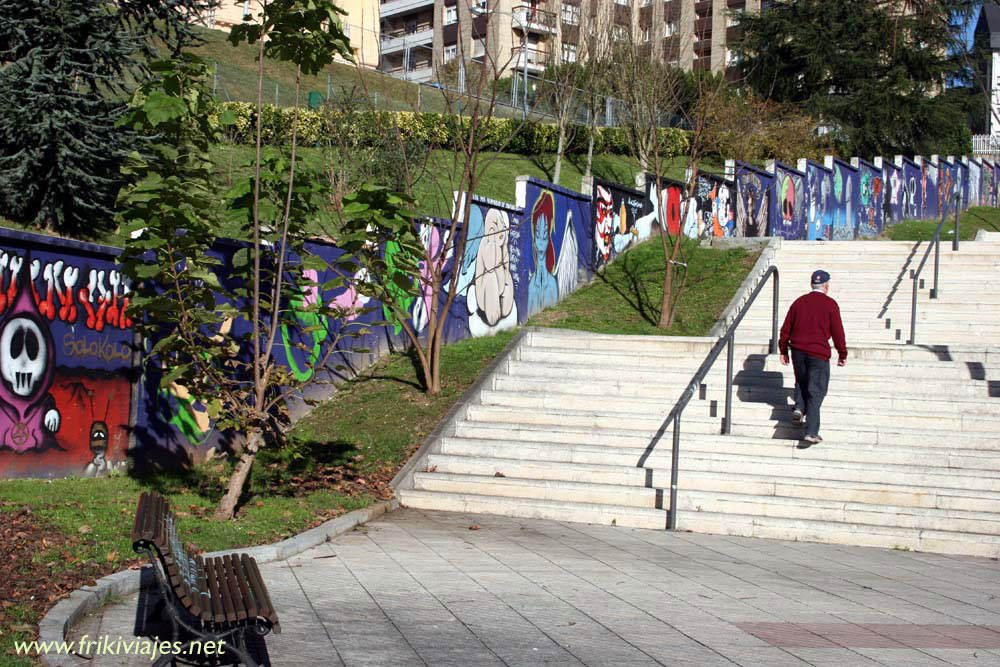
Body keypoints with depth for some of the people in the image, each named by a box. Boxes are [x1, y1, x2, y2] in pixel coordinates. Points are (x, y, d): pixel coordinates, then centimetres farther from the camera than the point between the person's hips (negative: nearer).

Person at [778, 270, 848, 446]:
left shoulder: (799, 302, 7)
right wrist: (842, 354, 6)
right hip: (819, 352, -4)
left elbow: (786, 329, 8)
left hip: (798, 350, 4)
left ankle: (799, 407, 9)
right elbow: (837, 332, -4)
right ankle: (811, 432, -8)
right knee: (816, 391, -1)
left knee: (801, 380, 30)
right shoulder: (830, 304, -4)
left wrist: (783, 350, 15)